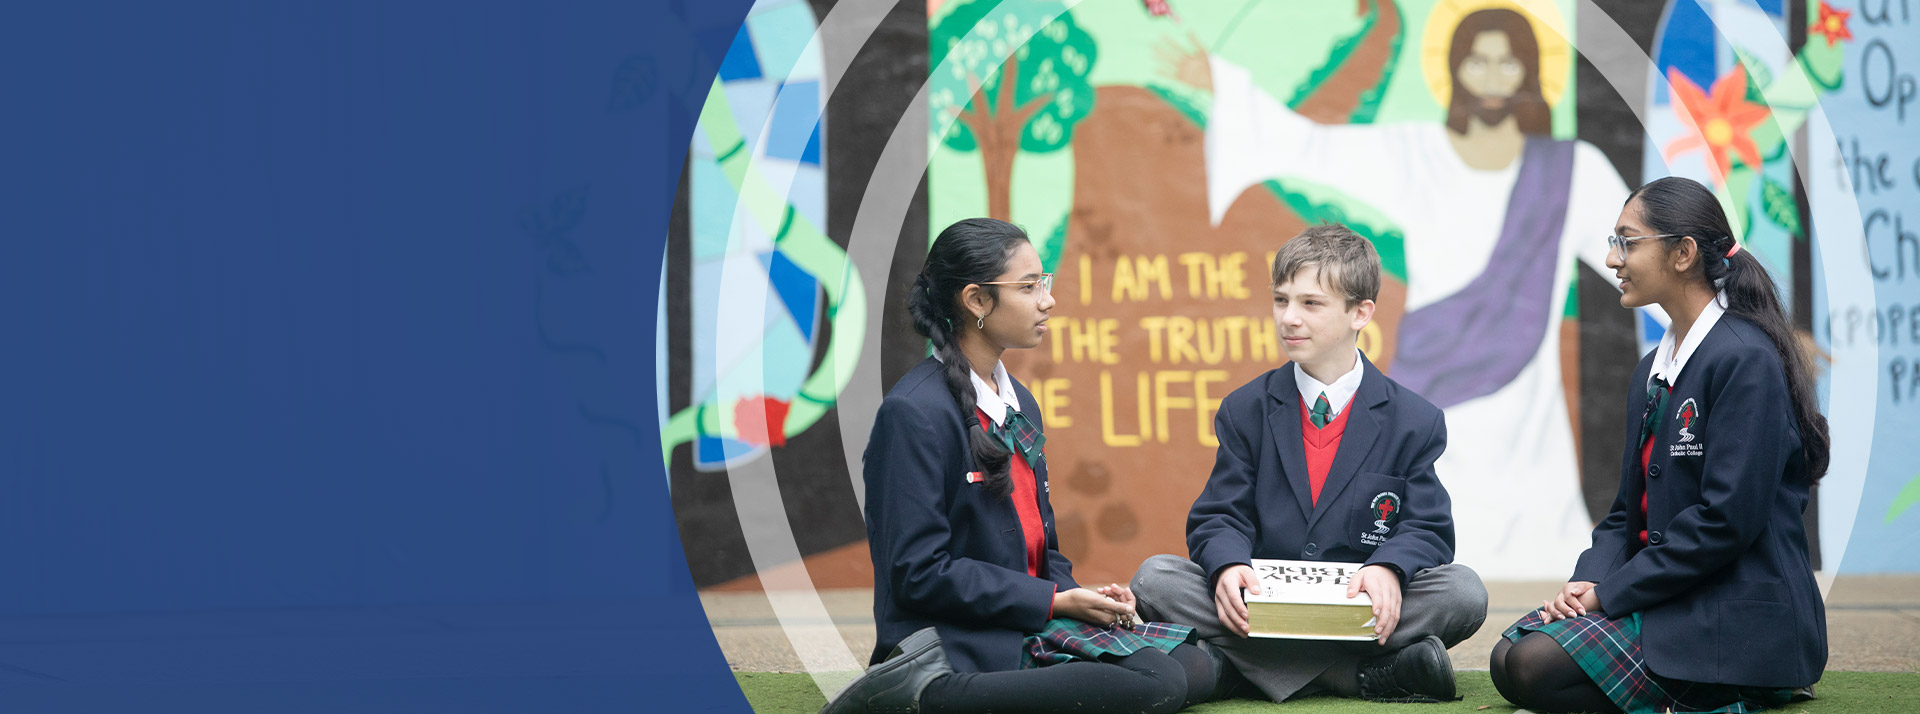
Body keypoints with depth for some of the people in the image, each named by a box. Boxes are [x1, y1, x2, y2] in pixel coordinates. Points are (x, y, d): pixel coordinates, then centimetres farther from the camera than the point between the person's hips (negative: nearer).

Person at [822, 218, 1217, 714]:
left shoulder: (1018, 403, 17)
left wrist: (1079, 595, 0)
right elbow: (919, 573, -16)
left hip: (1029, 625, 10)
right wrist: (1054, 601, -14)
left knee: (1194, 669, -9)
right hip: (960, 641, -9)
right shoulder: (915, 413, -12)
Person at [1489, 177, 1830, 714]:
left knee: (1536, 669, -22)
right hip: (1668, 600, 10)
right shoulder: (1653, 371, 17)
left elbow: (1727, 518, -20)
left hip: (1736, 622, -10)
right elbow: (1628, 512, 18)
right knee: (1509, 658, -4)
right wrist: (1589, 581, -3)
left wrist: (1612, 592, -16)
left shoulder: (1746, 360, -13)